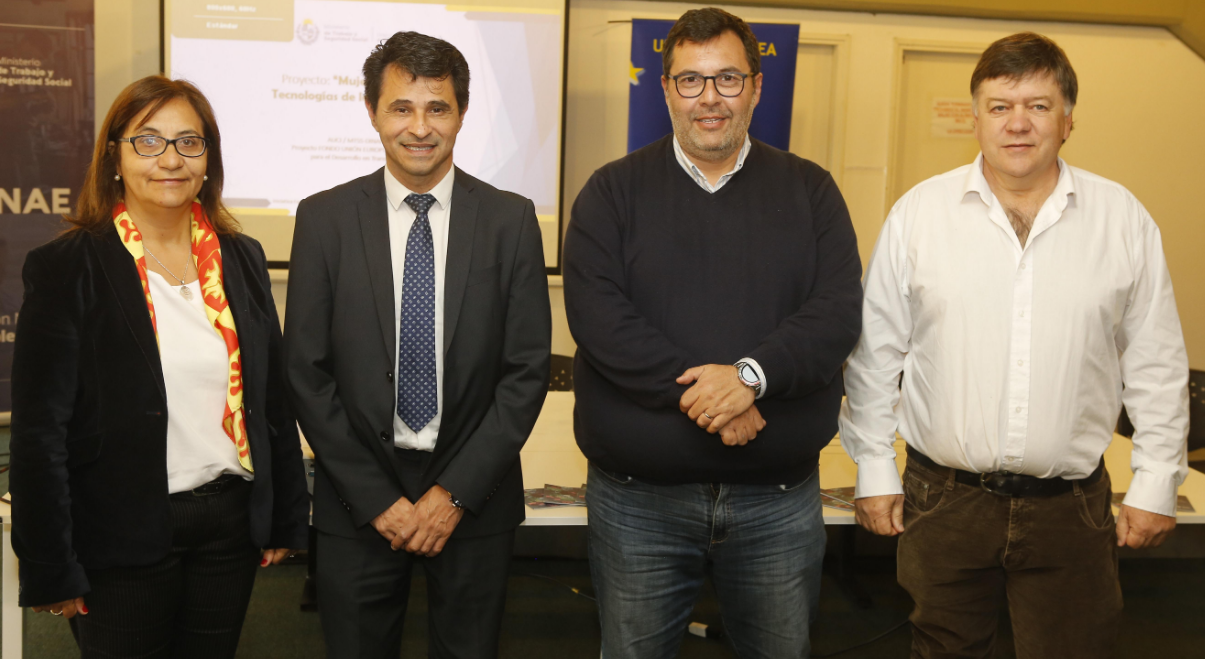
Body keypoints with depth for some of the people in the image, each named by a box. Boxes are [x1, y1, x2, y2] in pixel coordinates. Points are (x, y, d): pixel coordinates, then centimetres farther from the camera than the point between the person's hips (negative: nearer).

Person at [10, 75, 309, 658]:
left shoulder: (242, 259, 5)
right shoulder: (68, 268, -8)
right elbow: (39, 429, -9)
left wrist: (286, 519, 11)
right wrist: (51, 570, -9)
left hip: (231, 519, 4)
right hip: (123, 538, -4)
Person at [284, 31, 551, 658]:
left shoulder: (510, 219, -2)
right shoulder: (324, 218, -2)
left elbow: (527, 370, -3)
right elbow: (307, 373, -3)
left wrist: (456, 491, -9)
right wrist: (376, 499, -8)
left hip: (474, 499, 0)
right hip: (356, 504, 0)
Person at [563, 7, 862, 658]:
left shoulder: (809, 190, 5)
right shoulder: (613, 191, 1)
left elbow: (839, 311, -6)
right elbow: (597, 315, -12)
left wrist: (751, 373, -22)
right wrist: (695, 392, -21)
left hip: (780, 498, 1)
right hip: (637, 499, -1)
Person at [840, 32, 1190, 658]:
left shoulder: (1123, 219, 2)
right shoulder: (918, 212, -1)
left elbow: (1157, 365, 7)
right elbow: (875, 355, 3)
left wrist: (1155, 483, 5)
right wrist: (874, 471, 2)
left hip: (1072, 508, 1)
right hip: (942, 500, 0)